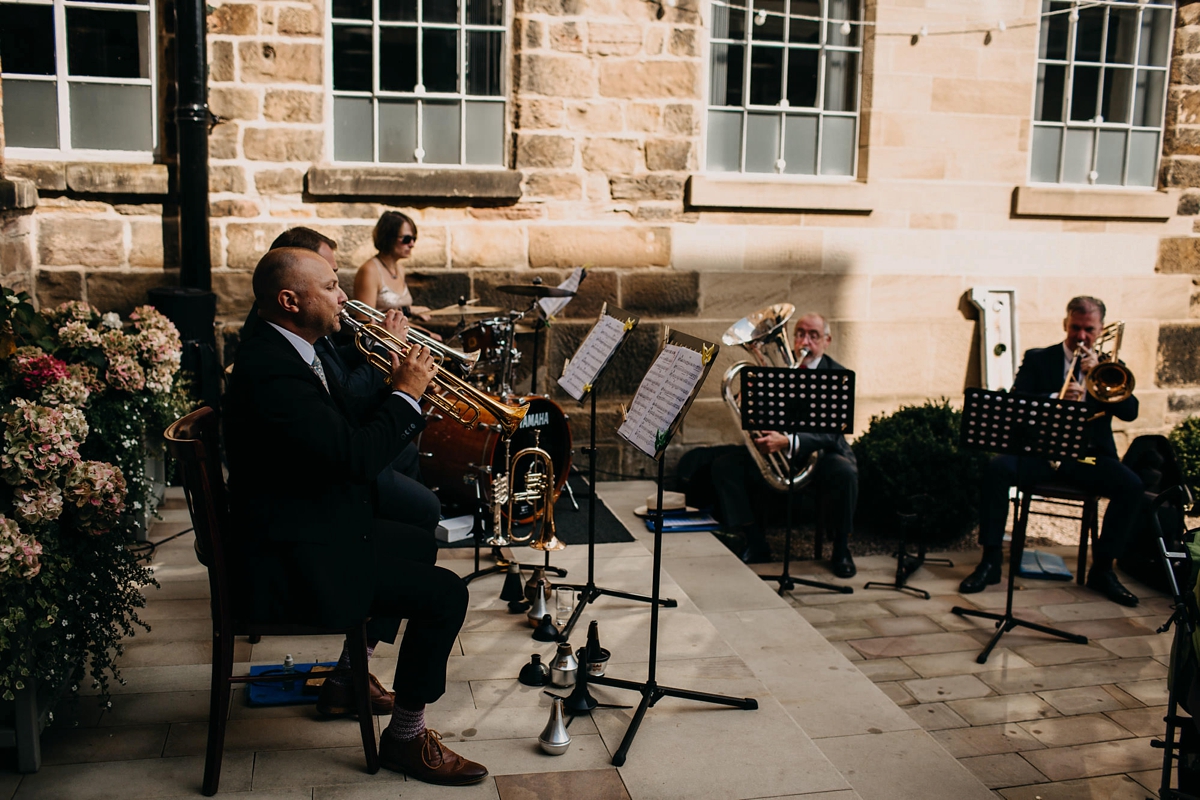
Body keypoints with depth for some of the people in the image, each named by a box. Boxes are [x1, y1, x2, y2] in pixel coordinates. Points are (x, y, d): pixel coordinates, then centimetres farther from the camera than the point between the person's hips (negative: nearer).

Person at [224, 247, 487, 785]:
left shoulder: (289, 352, 6)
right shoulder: (271, 369, -27)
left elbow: (353, 425, 12)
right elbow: (358, 456, -30)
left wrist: (402, 392, -3)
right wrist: (406, 393, -17)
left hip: (317, 525, 11)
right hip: (293, 560, -11)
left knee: (414, 545, 28)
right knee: (444, 594, -13)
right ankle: (405, 737, 5)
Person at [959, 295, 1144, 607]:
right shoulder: (1037, 359, 11)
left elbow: (1130, 412, 0)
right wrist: (1055, 399, -21)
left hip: (1088, 456, 2)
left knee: (1131, 484, -26)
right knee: (997, 468, -30)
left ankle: (1102, 568, -9)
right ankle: (990, 560, -20)